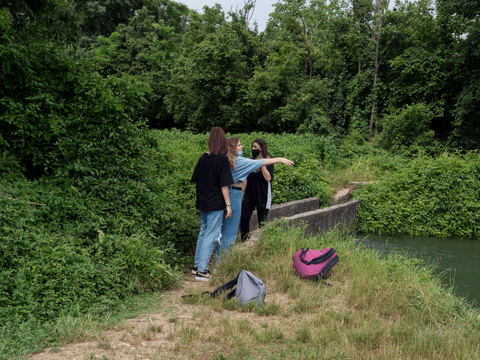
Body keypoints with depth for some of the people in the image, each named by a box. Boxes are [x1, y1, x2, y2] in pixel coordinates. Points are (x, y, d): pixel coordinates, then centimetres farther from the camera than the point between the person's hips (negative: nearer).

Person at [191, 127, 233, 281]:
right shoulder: (222, 159, -14)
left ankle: (197, 265, 26)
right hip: (216, 204, -7)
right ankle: (202, 270, 1)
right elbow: (224, 185, -15)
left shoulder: (203, 157, 4)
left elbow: (195, 179, 11)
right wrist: (228, 205, -10)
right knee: (211, 235, -1)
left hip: (203, 203, 7)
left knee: (204, 231, 19)